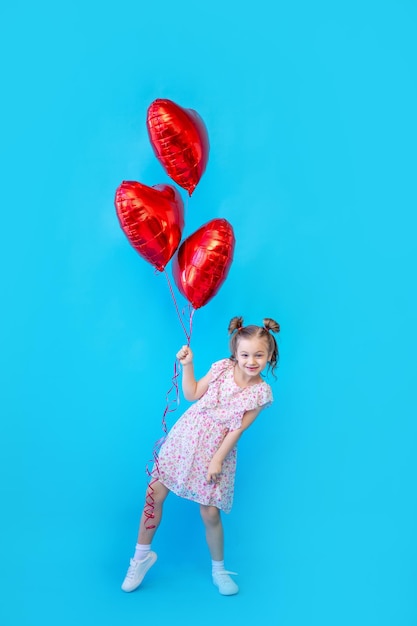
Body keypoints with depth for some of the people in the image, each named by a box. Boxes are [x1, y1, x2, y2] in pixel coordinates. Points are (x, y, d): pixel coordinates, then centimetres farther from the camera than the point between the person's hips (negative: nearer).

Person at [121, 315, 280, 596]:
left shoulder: (261, 392, -9)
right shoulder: (222, 368, -5)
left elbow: (238, 429, -9)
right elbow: (192, 394, 2)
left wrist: (218, 460, -10)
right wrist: (188, 365, -8)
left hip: (217, 449, -2)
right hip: (186, 437, 2)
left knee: (211, 514, 1)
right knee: (155, 493, 0)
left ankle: (219, 570, 28)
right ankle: (142, 555, 22)